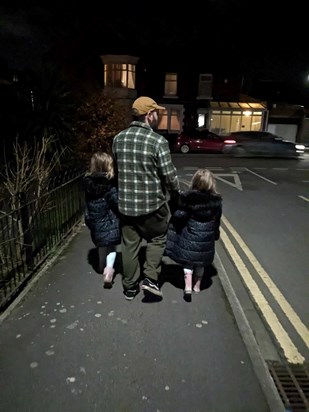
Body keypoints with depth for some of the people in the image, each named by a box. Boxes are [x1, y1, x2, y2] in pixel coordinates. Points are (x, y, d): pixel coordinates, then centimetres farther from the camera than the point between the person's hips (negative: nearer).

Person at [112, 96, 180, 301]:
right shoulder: (158, 141, -14)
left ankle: (130, 287, 29)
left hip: (125, 203, 5)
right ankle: (151, 278, 16)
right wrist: (176, 193, 7)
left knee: (129, 245, 16)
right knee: (157, 239, 20)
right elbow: (169, 175, -13)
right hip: (152, 203, -4)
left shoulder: (118, 138, 3)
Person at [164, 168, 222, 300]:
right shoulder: (216, 201, -7)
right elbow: (216, 220, 3)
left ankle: (188, 286, 5)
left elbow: (179, 215, -15)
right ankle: (197, 285, 35)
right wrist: (215, 234, 16)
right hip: (206, 239, 3)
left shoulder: (187, 198, -17)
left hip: (190, 237, -3)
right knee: (200, 262, 21)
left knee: (188, 261, 15)